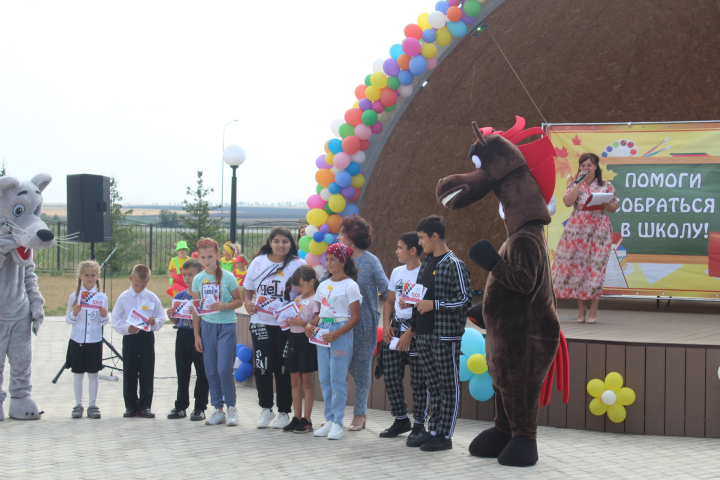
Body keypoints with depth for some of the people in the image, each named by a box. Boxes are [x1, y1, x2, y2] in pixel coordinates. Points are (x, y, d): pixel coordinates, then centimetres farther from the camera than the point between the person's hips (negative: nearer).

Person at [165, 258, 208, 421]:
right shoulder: (180, 296, 11)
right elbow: (176, 322, 17)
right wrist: (171, 316, -3)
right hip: (182, 336, 5)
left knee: (202, 373, 1)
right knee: (182, 373, 11)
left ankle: (200, 407, 9)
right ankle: (181, 406, 20)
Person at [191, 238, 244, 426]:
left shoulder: (227, 277, -5)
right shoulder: (198, 279, 5)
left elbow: (239, 301, -1)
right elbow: (195, 309, 9)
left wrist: (225, 306, -20)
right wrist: (196, 335, 7)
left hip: (227, 325, -4)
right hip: (207, 325, 4)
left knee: (224, 368, -10)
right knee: (211, 371, 5)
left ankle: (231, 407, 6)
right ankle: (218, 410, 15)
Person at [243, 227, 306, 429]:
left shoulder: (298, 265, -2)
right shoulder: (259, 262, 7)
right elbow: (247, 288, 15)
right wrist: (247, 303, -4)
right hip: (261, 322, 2)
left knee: (284, 369, 3)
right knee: (262, 366, 0)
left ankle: (284, 412, 15)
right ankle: (265, 408, 18)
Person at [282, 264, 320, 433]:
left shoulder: (314, 300, -8)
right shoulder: (298, 299, 16)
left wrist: (302, 323, -25)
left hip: (306, 340, -8)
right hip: (294, 339, 8)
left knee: (307, 382, -1)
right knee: (295, 381, 9)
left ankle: (307, 420, 3)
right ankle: (296, 418, 15)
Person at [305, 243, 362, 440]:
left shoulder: (350, 286, -5)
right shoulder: (323, 286, 14)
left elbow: (355, 317, -9)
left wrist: (336, 334, -19)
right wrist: (310, 325, -1)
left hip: (341, 333, -6)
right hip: (323, 333, 6)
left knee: (338, 379, -6)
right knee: (324, 378, 6)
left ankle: (337, 423, -1)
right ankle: (329, 420, 14)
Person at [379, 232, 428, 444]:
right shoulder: (396, 272, 13)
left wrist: (409, 333, -18)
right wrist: (386, 325, 2)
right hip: (394, 329, 7)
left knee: (418, 381, -1)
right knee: (391, 376, 8)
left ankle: (419, 425, 8)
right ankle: (401, 420, 21)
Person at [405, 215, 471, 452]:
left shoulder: (454, 265, -11)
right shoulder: (426, 262, 13)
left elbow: (465, 300, -15)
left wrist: (434, 305, -19)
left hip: (445, 335, -8)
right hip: (423, 333, 8)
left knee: (448, 386, 1)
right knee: (433, 385, 14)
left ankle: (445, 435, 6)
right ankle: (433, 430, 22)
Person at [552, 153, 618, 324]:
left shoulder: (606, 186, 8)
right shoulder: (574, 184, 9)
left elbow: (614, 207, 10)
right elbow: (567, 202, -9)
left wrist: (604, 203, -11)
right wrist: (579, 183, -10)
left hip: (599, 231, -1)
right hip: (577, 229, 1)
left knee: (595, 267, -4)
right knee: (577, 266, -1)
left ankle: (593, 308, 5)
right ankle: (581, 308, 10)